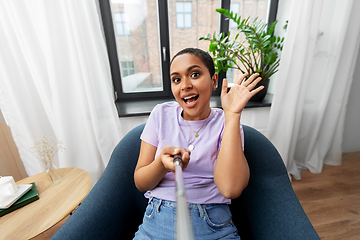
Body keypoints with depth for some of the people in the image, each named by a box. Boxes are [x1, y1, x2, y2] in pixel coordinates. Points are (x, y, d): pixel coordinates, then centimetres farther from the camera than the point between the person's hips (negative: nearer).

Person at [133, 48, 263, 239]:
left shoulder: (226, 122, -4)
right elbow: (140, 183, -2)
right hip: (157, 223, 1)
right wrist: (162, 163, -23)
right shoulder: (161, 114, -2)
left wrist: (232, 114, -19)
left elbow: (230, 189, -20)